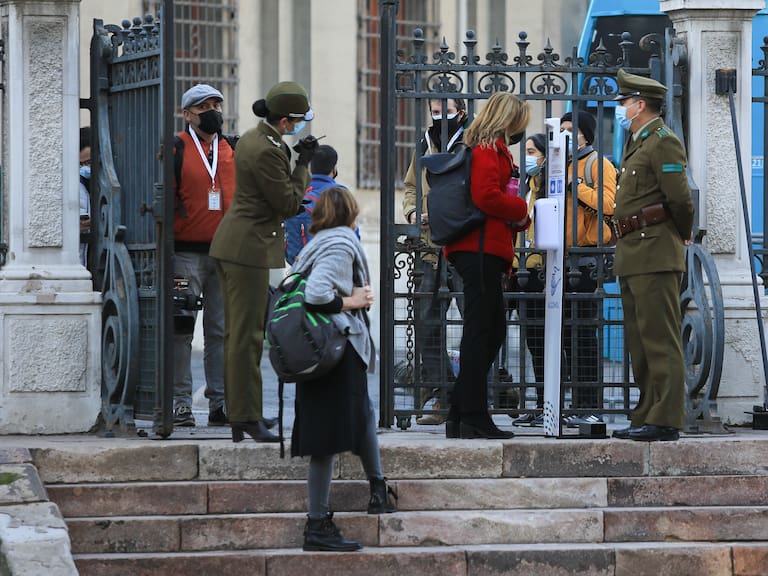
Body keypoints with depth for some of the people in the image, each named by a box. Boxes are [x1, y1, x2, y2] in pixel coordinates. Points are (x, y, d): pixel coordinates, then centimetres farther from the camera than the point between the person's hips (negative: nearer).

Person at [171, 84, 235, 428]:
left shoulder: (232, 150, 14)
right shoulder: (177, 149, -2)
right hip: (187, 254, -5)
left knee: (222, 331, 6)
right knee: (181, 329, -4)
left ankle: (220, 403, 9)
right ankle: (180, 402, -1)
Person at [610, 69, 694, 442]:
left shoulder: (664, 143, -11)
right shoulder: (637, 144, 20)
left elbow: (681, 199, -16)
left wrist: (681, 236, -1)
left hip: (655, 254, -10)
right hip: (632, 257, 10)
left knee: (660, 341, -10)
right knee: (640, 343, 13)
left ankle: (666, 420, -12)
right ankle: (646, 417, 18)